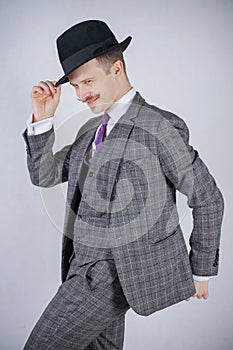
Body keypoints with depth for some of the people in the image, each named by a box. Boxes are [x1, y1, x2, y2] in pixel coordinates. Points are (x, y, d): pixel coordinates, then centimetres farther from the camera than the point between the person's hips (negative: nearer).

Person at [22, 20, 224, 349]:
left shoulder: (159, 127, -12)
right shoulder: (91, 130, 12)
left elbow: (208, 199, -7)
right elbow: (44, 175, 11)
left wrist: (201, 270, 1)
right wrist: (42, 118, -3)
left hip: (117, 272, -7)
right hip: (86, 266, 8)